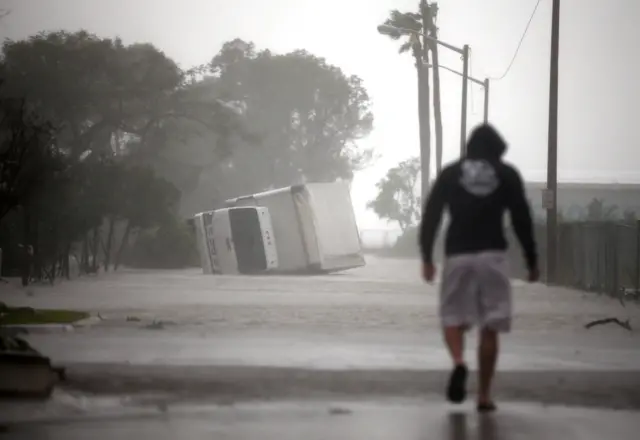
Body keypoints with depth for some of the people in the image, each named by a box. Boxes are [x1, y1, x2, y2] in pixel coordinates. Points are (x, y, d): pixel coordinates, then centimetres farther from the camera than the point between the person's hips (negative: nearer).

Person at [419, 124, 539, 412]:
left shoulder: (450, 174, 10)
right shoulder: (507, 175, 7)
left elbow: (430, 216, 5)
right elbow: (522, 220, 4)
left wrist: (426, 257, 9)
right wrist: (532, 261, 9)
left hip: (457, 255, 0)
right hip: (493, 255, 0)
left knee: (453, 317, 11)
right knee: (490, 328, 4)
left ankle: (458, 362, -20)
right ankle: (484, 395, 2)